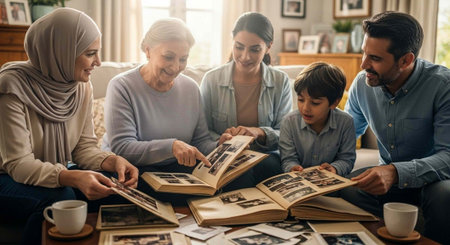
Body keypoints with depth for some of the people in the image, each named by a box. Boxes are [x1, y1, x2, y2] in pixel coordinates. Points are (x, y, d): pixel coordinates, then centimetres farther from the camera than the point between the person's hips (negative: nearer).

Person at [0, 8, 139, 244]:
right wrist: (73, 178, -41)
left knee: (111, 188, -17)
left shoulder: (81, 86, -4)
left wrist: (112, 161, -22)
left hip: (52, 175, 6)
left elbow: (84, 146, 0)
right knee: (59, 198, -32)